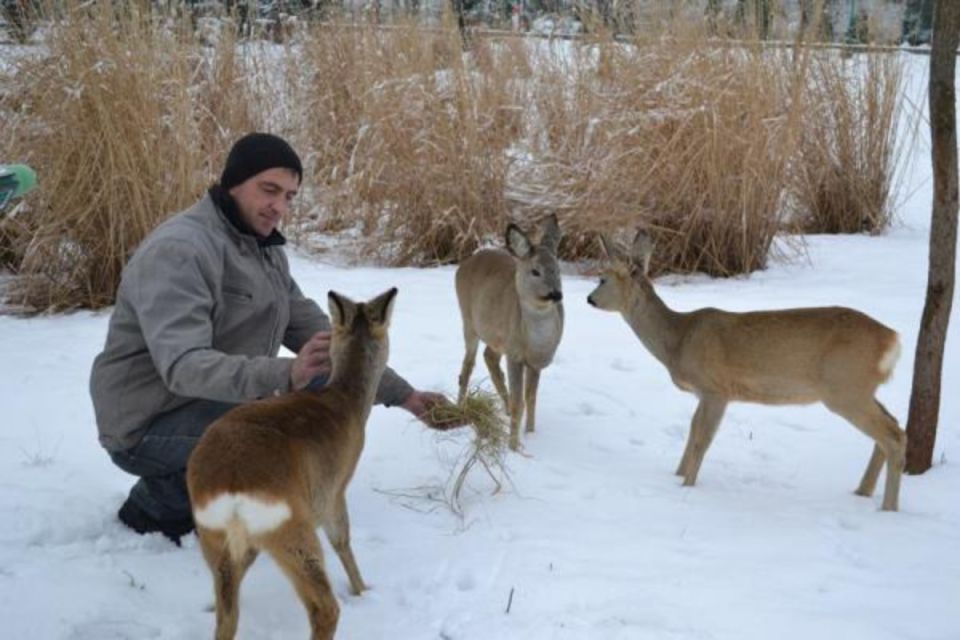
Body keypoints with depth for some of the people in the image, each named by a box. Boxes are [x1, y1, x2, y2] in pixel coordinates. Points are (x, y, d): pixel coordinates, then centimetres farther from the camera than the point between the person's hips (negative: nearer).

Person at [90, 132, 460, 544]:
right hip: (149, 425, -9)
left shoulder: (266, 251, 7)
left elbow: (323, 341, 10)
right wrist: (285, 375, -50)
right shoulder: (178, 250, -22)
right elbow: (183, 365, -35)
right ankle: (159, 503, -7)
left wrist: (402, 394, 0)